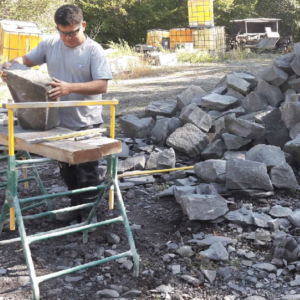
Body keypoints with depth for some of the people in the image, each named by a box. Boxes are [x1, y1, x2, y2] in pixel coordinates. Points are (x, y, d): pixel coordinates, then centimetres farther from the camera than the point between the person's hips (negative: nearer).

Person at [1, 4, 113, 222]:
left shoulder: (94, 50, -13)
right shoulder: (50, 45, 3)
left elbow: (102, 85, -20)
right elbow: (27, 60, 11)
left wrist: (70, 88, -32)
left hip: (86, 124, -5)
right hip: (59, 122, 6)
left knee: (87, 173, 5)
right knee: (67, 171, 18)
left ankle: (89, 214, 20)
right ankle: (76, 207, 35)